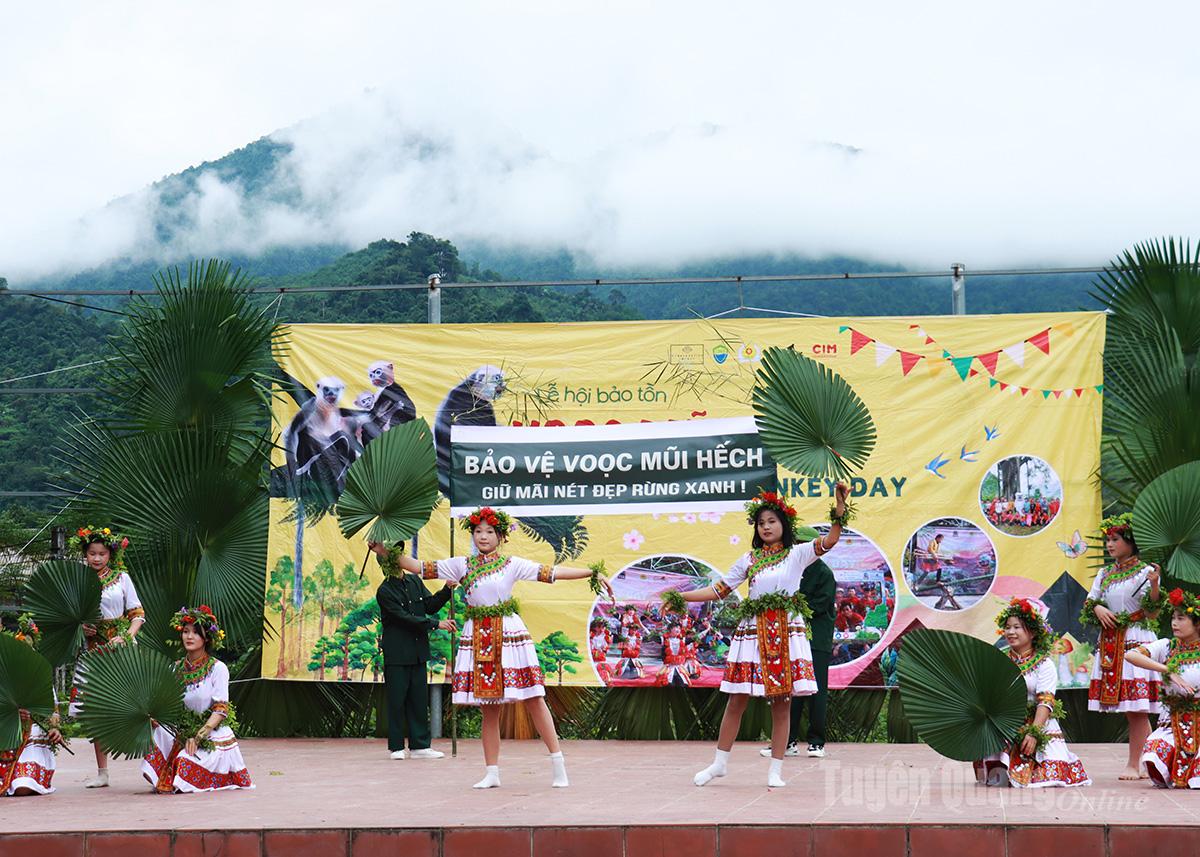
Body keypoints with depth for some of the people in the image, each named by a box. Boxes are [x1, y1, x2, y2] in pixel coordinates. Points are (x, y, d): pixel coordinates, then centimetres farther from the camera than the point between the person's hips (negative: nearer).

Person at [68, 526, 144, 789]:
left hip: (120, 647, -2)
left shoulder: (121, 577, 2)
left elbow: (137, 614, 2)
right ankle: (101, 772, 7)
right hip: (92, 648, 2)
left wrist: (126, 638, -13)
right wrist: (79, 628, -6)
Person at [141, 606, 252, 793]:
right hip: (184, 732, 5)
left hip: (213, 735, -5)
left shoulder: (217, 669, -7)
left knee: (187, 769, -25)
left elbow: (220, 710, -11)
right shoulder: (177, 668, 8)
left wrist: (199, 737, -20)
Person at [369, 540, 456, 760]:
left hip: (418, 651, 6)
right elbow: (405, 618, -17)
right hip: (396, 653, -6)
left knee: (419, 699, 6)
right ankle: (396, 747, 6)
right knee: (397, 700, -1)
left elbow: (429, 606, 12)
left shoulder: (414, 581, 9)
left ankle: (419, 745, 10)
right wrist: (436, 624, -19)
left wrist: (446, 591, -3)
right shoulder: (384, 592, -12)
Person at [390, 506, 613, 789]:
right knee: (488, 709, 5)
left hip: (508, 633, -2)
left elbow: (551, 572, -3)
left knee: (534, 700, -5)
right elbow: (421, 567, 7)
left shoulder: (512, 564, 2)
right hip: (478, 637, 3)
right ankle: (492, 773, 11)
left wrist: (592, 573, -10)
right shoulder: (462, 565, 8)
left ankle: (558, 765, -1)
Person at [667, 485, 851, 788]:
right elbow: (720, 589, 14)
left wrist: (840, 505, -20)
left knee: (782, 703, 0)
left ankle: (775, 770, 6)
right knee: (736, 701, 3)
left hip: (786, 633, -2)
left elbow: (831, 539, -9)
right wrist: (680, 597, 7)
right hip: (753, 632, 2)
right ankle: (719, 763, 14)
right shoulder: (749, 560, 11)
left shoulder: (798, 554, 5)